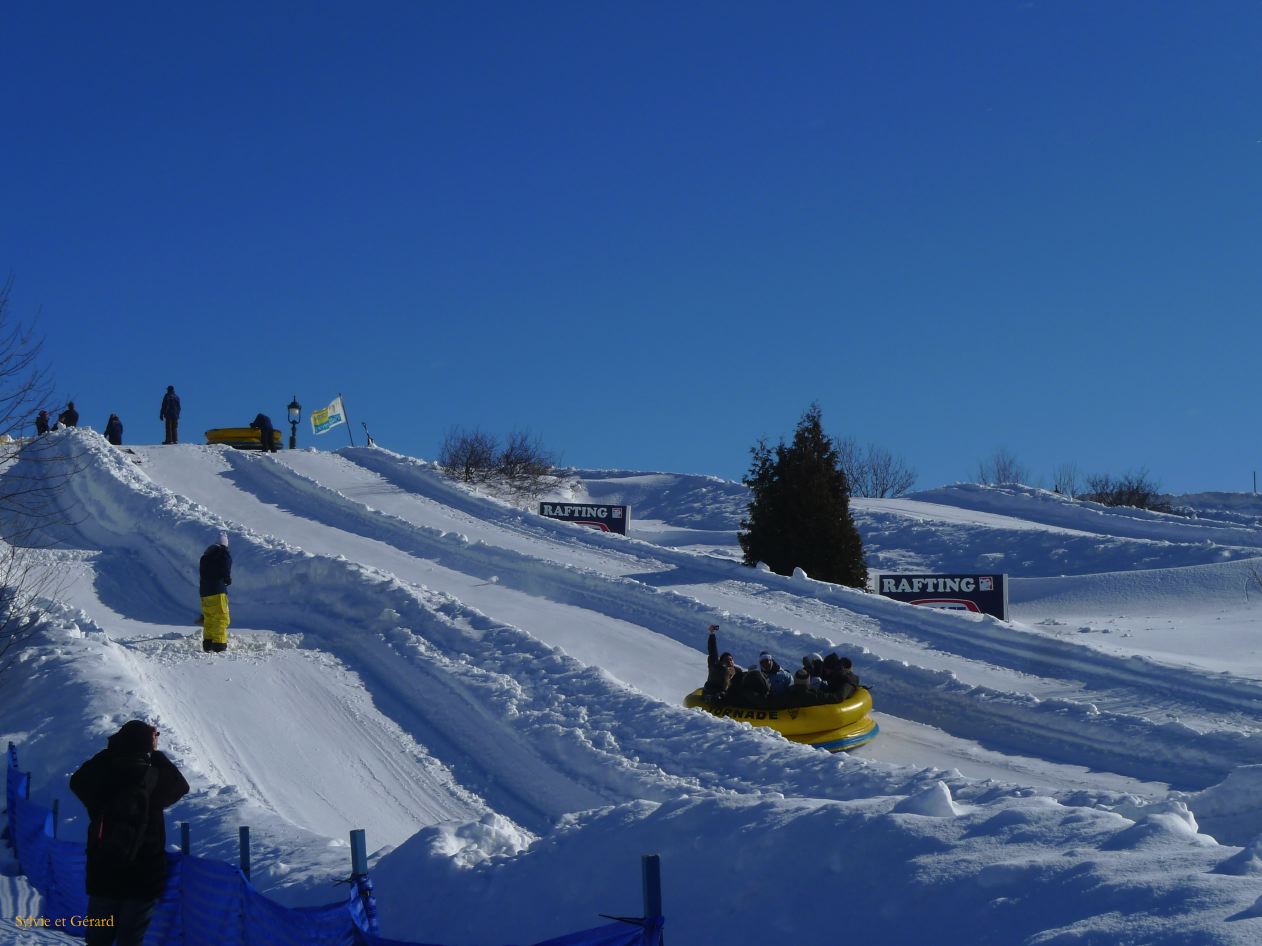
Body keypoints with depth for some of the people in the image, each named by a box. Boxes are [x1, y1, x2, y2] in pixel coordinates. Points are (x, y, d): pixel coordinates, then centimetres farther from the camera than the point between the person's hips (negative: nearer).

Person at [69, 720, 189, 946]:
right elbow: (180, 786, 7)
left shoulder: (102, 776, -7)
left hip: (102, 876, 2)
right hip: (143, 879, -2)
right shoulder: (153, 779, -12)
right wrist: (155, 754, 9)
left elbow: (77, 781, 14)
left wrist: (109, 751, 10)